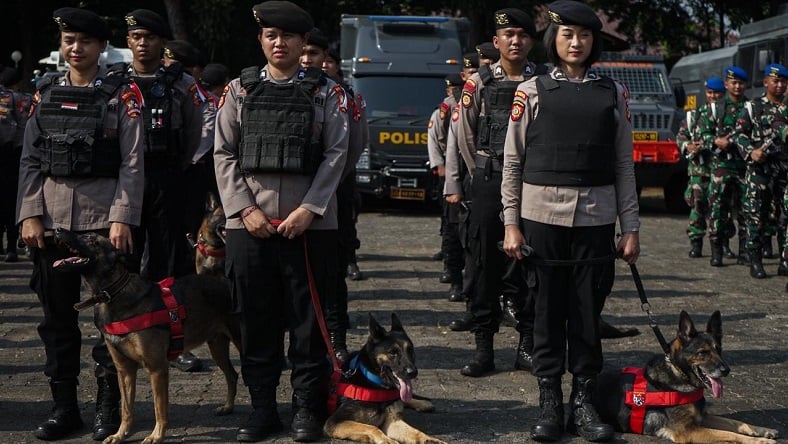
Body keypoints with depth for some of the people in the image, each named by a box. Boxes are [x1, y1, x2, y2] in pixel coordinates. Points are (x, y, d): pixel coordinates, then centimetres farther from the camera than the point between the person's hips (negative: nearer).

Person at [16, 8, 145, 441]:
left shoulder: (122, 94, -1)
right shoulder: (45, 94, 10)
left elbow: (132, 162, -5)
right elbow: (30, 160, 9)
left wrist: (122, 218, -12)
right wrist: (29, 214, 0)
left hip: (104, 216, -3)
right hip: (51, 218, 4)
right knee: (57, 313, 7)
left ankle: (109, 407, 10)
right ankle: (64, 406, 16)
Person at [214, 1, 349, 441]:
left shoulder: (326, 91, 5)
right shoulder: (240, 90, 9)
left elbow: (337, 153, -1)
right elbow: (224, 154, 6)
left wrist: (307, 210, -11)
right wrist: (246, 209, -5)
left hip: (310, 223, -2)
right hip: (249, 222, 2)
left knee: (308, 321, 2)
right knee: (257, 320, 6)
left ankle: (308, 409, 12)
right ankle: (263, 408, 16)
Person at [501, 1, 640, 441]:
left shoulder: (613, 93, 8)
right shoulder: (532, 91, 4)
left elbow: (624, 164, 8)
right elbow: (513, 161, 4)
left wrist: (631, 228, 4)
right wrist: (511, 223, -2)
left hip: (596, 218, 1)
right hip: (543, 215, -1)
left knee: (589, 312, 4)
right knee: (548, 310, 3)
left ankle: (585, 402, 13)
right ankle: (550, 403, 11)